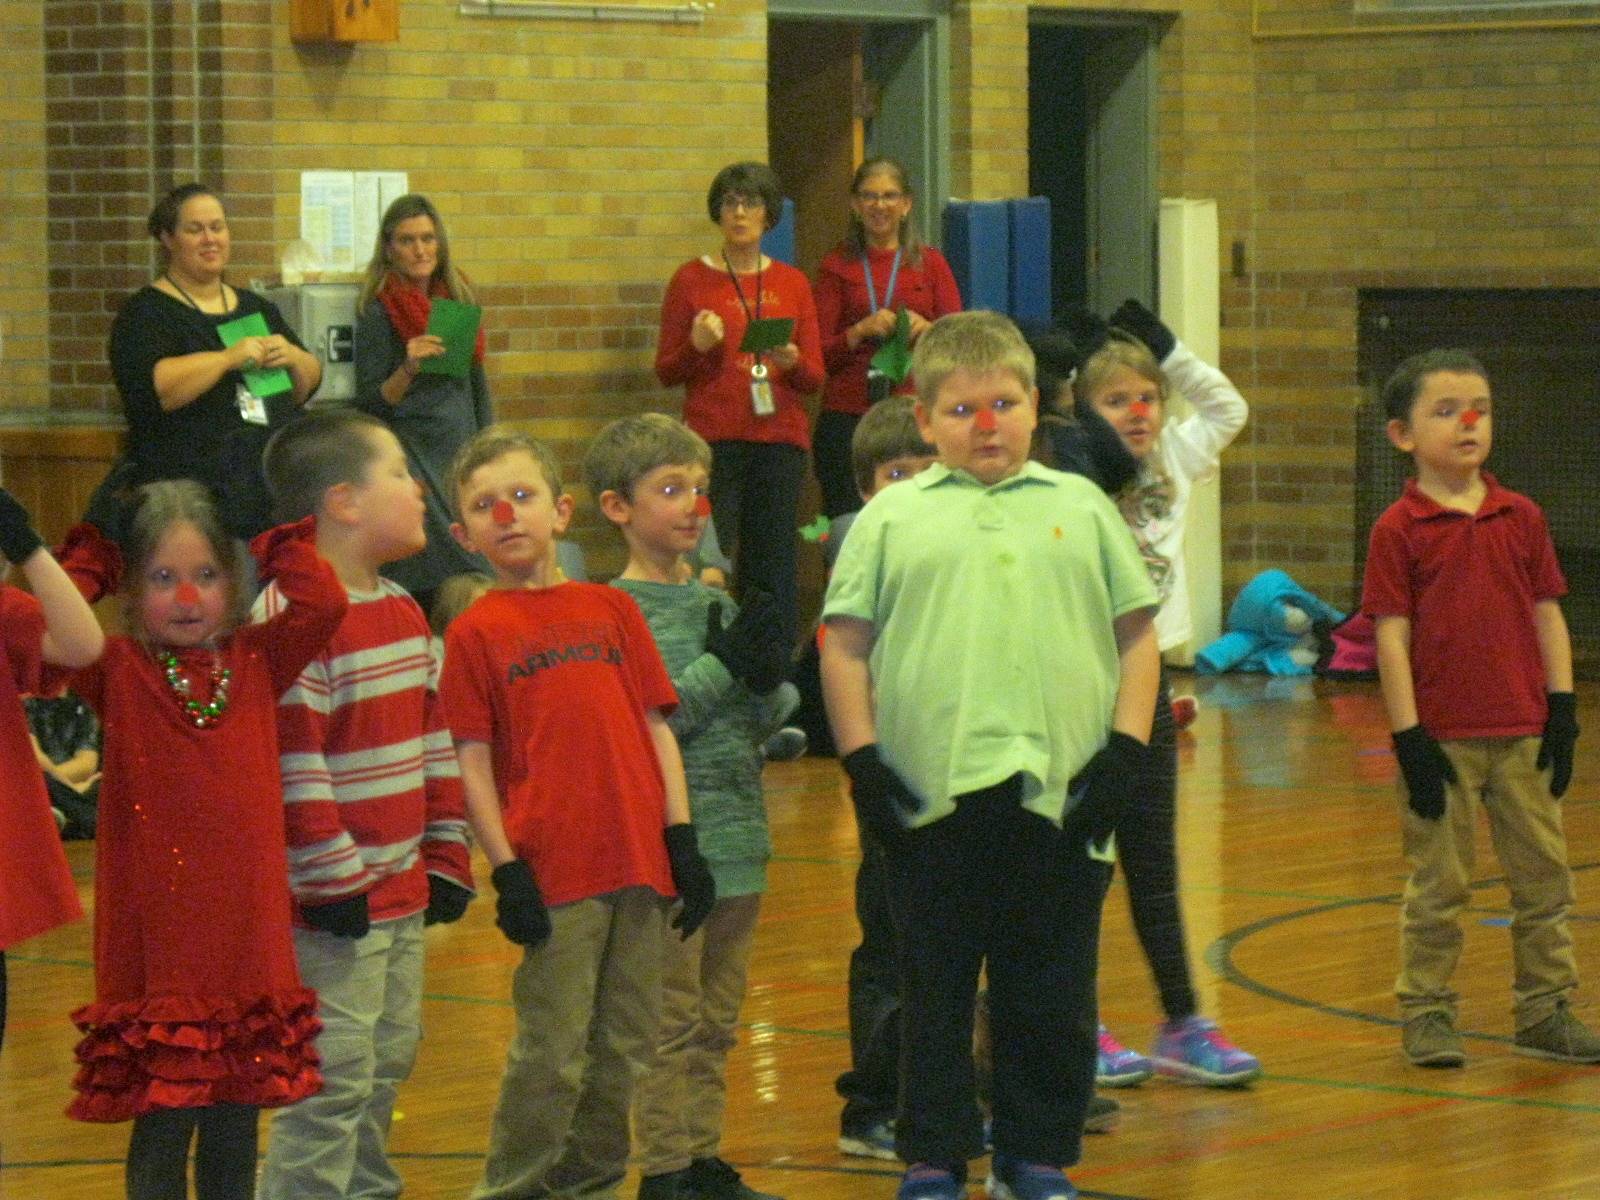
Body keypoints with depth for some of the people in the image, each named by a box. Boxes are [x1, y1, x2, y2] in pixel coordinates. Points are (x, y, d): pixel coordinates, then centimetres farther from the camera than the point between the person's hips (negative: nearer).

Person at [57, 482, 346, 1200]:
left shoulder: (254, 663, 9)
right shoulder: (120, 672, 1)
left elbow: (322, 603, -4)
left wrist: (273, 533, 1)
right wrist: (91, 554, -6)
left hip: (250, 945, 3)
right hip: (157, 949, -3)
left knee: (234, 1135, 10)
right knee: (162, 1128, -1)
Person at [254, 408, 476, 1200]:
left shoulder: (402, 611, 12)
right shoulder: (289, 619, -17)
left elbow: (434, 740, 19)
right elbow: (289, 761, -20)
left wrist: (445, 856, 15)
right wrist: (331, 882, -18)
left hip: (403, 896, 9)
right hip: (332, 906, -9)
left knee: (389, 1061, 16)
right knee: (334, 1076, -7)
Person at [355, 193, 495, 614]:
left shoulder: (458, 299, 9)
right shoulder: (379, 312, -7)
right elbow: (369, 404, -9)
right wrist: (408, 369, -25)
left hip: (462, 452, 6)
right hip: (412, 454, -6)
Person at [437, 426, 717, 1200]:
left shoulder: (611, 609, 11)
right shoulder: (475, 633, 1)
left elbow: (657, 727, 12)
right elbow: (473, 762, -2)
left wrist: (681, 840, 5)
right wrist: (506, 871, -9)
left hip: (637, 864, 4)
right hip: (554, 874, -4)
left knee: (625, 1049, 9)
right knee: (552, 1053, -3)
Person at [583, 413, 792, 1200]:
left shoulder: (717, 604, 11)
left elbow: (758, 725, 14)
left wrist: (766, 679, -6)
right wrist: (723, 667, -17)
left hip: (736, 840, 7)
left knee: (717, 1019, 13)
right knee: (669, 1022, -2)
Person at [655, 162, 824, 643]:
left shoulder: (792, 284, 12)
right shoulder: (691, 280, 6)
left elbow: (814, 378, 11)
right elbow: (665, 372, 6)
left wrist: (791, 360, -10)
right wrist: (697, 346, -13)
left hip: (780, 440, 2)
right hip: (714, 440, -2)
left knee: (773, 567, -2)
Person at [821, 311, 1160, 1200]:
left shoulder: (1080, 509, 12)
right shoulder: (893, 519, 7)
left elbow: (1137, 632, 13)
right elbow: (845, 644, 7)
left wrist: (1126, 749, 3)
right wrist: (861, 759, -1)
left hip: (1060, 798, 1)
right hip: (931, 801, -1)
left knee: (1051, 1002, 7)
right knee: (935, 996, 7)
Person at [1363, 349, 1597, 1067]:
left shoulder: (1522, 518, 6)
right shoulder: (1398, 531, -6)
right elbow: (1392, 636, -8)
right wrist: (1409, 737, -11)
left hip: (1523, 737, 4)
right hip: (1441, 738, -4)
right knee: (1438, 886, 4)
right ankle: (1426, 1014, 14)